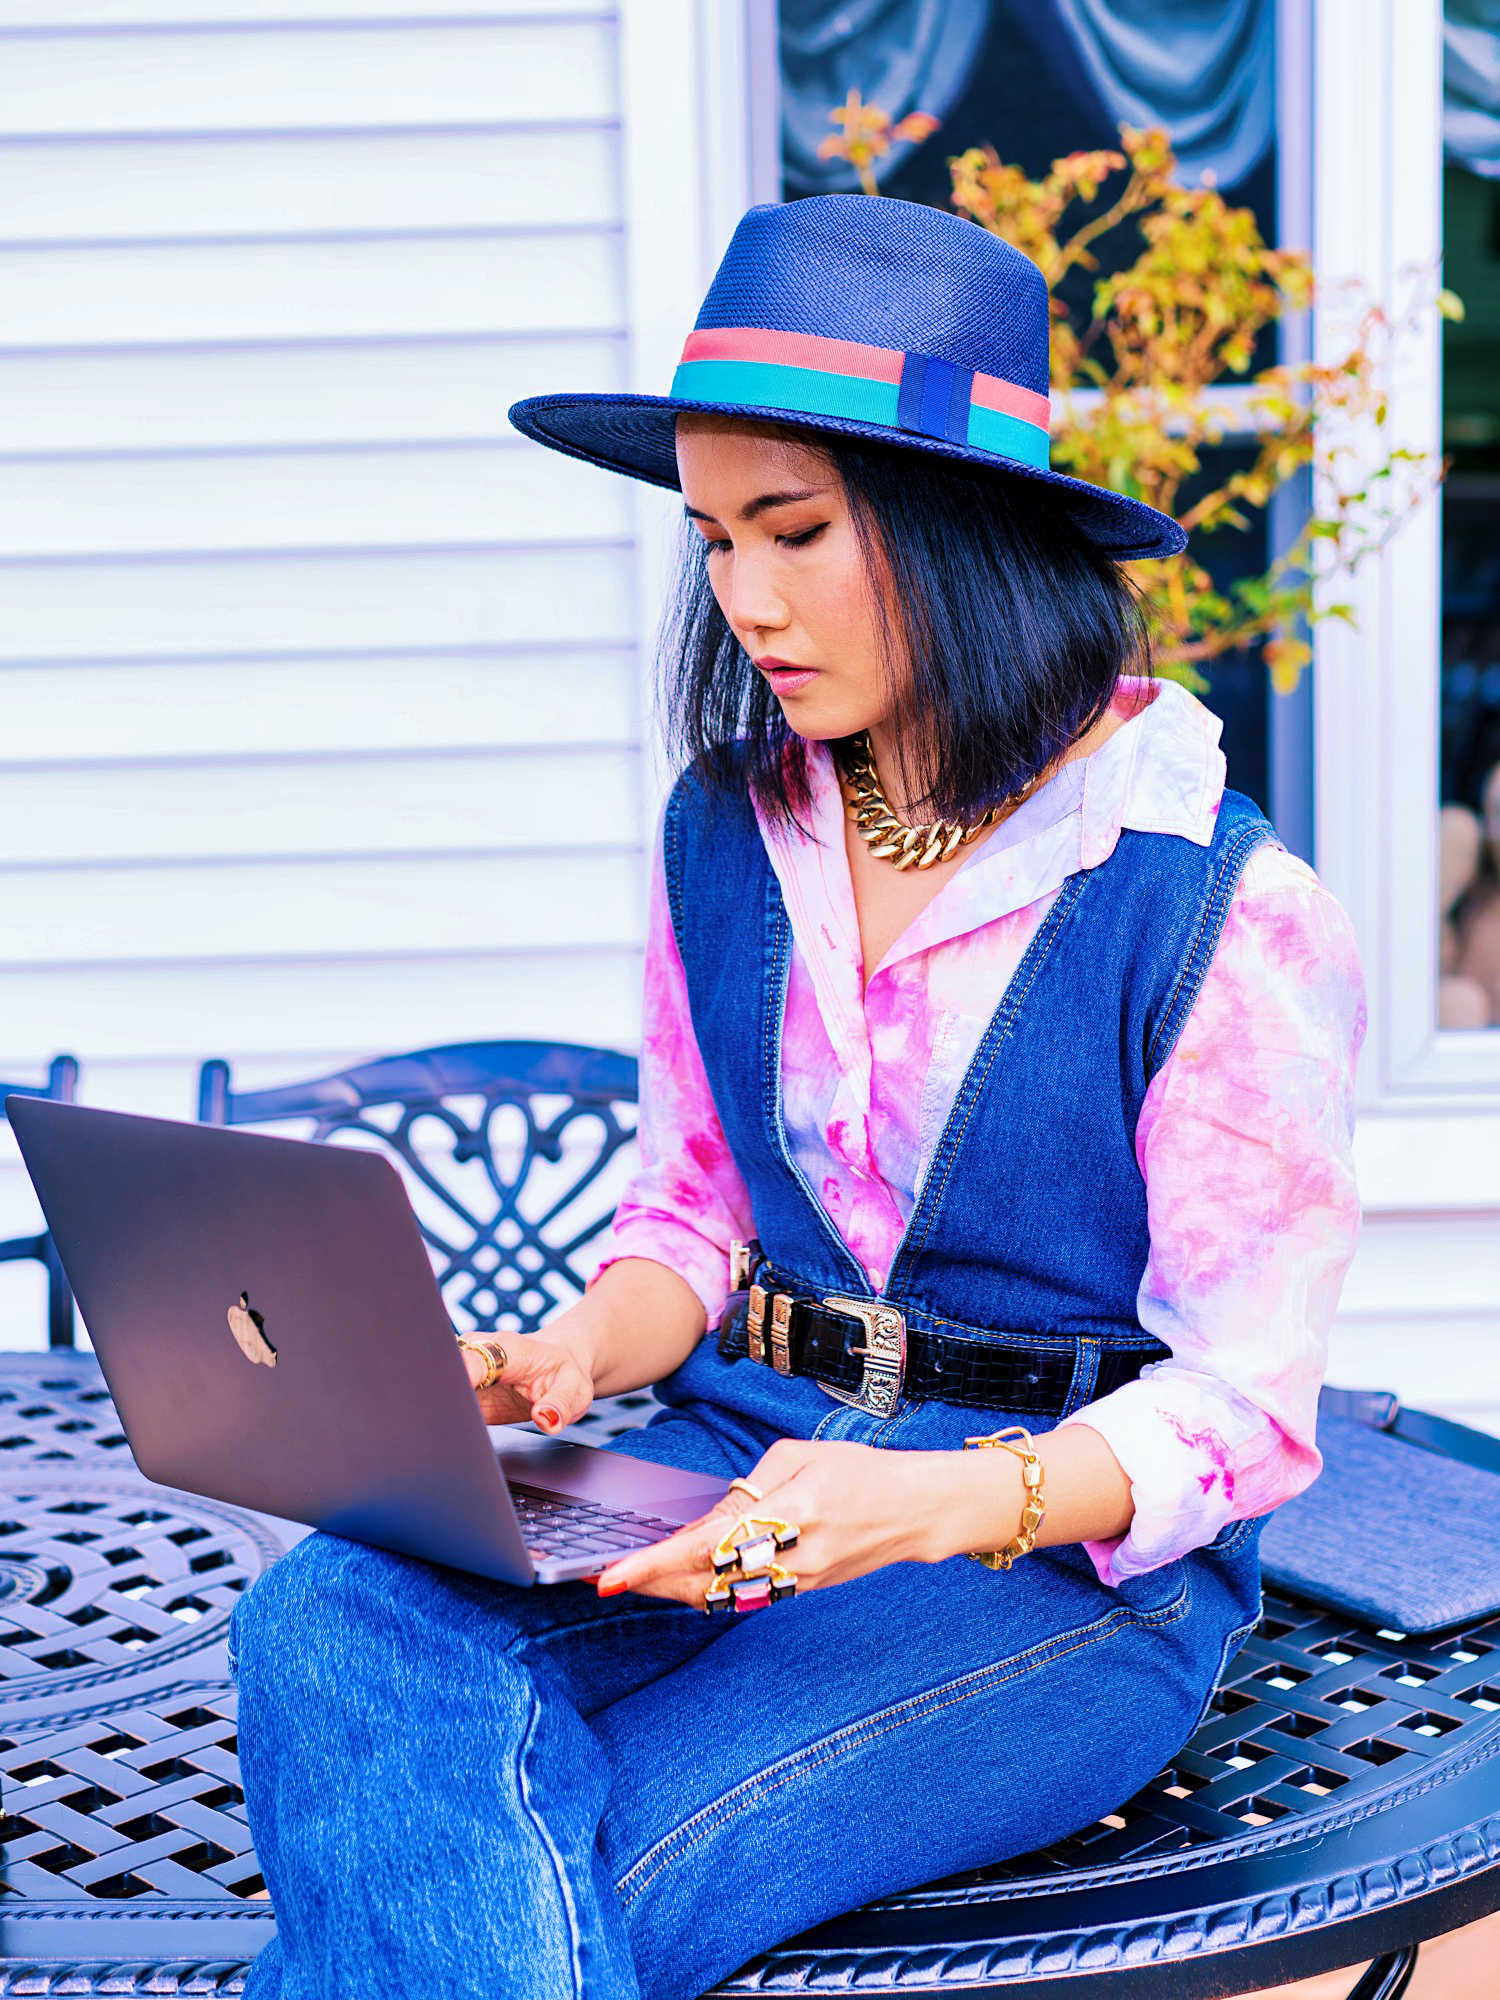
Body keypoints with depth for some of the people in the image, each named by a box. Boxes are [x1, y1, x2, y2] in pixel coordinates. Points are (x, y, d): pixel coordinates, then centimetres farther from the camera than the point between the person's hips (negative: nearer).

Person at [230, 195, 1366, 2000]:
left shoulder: (1226, 908, -10)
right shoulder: (726, 832, 7)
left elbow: (1241, 1402, -9)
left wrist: (939, 1507, -27)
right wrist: (573, 1358, -8)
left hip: (1076, 1551, -5)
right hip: (741, 1456, 5)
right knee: (334, 1631, -26)